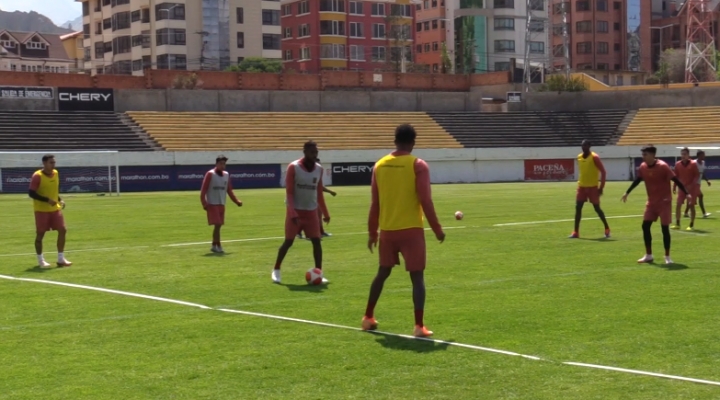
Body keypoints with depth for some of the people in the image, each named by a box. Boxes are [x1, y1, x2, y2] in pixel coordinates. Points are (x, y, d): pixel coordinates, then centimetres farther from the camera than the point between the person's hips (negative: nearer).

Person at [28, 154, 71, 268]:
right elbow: (31, 193, -17)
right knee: (40, 234, 1)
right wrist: (47, 200, -24)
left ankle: (61, 259, 8)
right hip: (41, 210, -6)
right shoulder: (37, 176, -15)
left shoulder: (55, 173, 6)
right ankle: (40, 260, 13)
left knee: (63, 230, 0)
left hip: (55, 208, 6)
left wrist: (60, 200, 3)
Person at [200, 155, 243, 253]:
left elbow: (229, 190, 14)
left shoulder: (226, 175, 9)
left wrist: (236, 201, 6)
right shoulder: (210, 174, -8)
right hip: (212, 204, -6)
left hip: (221, 204, 6)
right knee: (217, 224, -11)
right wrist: (204, 203, -18)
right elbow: (203, 190, -10)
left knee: (219, 225, 7)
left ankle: (214, 246, 17)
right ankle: (218, 246, -8)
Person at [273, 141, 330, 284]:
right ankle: (276, 270, 14)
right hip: (295, 211, -4)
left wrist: (325, 213, 12)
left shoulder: (319, 169, 4)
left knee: (316, 241, -5)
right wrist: (293, 213, -23)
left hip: (311, 211, 4)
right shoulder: (293, 167, -11)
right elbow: (289, 192, -13)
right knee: (288, 241, -2)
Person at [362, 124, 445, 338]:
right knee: (417, 276, -1)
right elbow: (425, 201, -13)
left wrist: (372, 232, 15)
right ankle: (419, 326, -9)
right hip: (411, 230, -4)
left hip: (387, 230, 5)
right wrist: (437, 229, -3)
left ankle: (368, 317, 27)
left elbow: (375, 203, 7)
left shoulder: (379, 165, 4)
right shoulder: (418, 165, -9)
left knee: (383, 272, 20)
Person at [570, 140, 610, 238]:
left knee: (597, 208, 2)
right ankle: (576, 232, 0)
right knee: (578, 208, -2)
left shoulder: (594, 157, -13)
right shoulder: (579, 157, 6)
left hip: (593, 187, -5)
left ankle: (607, 229, 19)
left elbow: (603, 172, -13)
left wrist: (601, 187, -16)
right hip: (582, 186, 5)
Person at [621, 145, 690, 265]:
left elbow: (675, 180, -19)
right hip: (651, 201, 6)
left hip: (664, 201, -6)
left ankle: (667, 257, 4)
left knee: (665, 227, -6)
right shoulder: (643, 167, -1)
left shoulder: (663, 166, -19)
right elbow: (637, 180, 15)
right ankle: (648, 255, 12)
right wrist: (627, 193, 23)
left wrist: (686, 193, -25)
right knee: (645, 226, 2)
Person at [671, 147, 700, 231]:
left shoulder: (693, 164, -9)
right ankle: (677, 224, 8)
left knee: (691, 205, -3)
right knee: (678, 204, -1)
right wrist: (674, 187, 3)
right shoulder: (678, 164, 1)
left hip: (691, 188, -4)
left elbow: (697, 175, -10)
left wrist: (692, 185, -21)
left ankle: (691, 225, 4)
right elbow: (676, 176, 8)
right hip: (682, 187, 4)